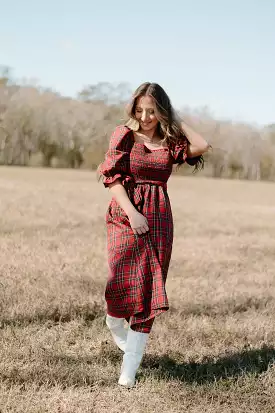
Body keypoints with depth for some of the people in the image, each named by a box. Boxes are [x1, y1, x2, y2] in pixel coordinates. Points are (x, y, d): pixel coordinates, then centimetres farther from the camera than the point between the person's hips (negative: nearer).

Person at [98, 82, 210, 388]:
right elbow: (112, 176, -7)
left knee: (148, 292, -1)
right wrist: (131, 213, -17)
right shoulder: (124, 135, 0)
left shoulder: (170, 142, 9)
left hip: (159, 219, 3)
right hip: (126, 216, -3)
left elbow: (201, 146, -9)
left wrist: (175, 121, 2)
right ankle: (114, 321, 29)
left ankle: (129, 368, 3)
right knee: (126, 282, -9)